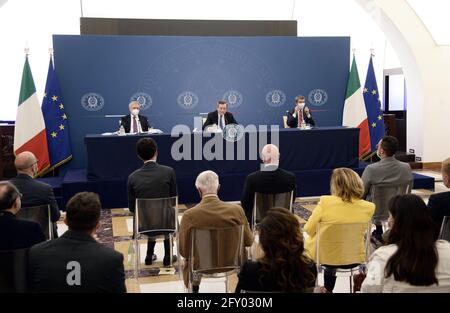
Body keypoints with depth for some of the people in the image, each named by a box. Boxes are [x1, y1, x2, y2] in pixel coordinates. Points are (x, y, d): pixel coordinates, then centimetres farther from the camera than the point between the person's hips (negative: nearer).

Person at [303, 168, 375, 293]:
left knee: (307, 242, 29)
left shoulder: (325, 202, -23)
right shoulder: (369, 207, -13)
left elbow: (309, 229, -12)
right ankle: (328, 289, 47)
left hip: (324, 256, -3)